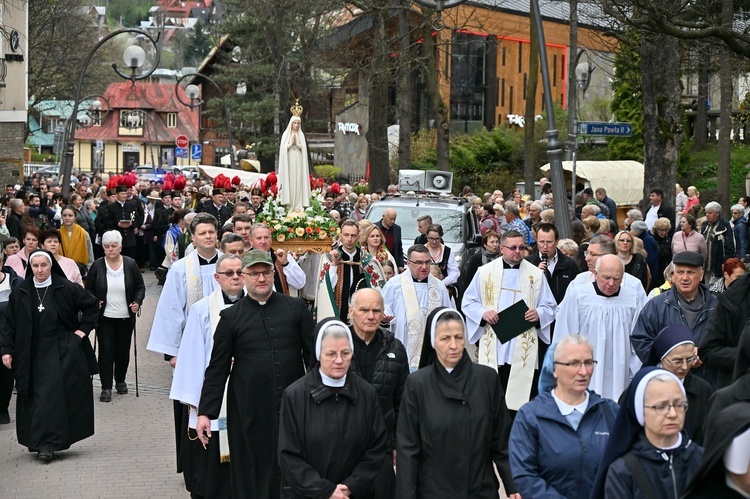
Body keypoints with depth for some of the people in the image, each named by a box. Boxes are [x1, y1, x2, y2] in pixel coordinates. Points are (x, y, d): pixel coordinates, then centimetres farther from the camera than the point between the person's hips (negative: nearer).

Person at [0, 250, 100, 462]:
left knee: (54, 395, -6)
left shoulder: (66, 289, -4)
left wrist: (84, 328, 0)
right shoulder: (20, 293, 2)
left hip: (64, 351, -2)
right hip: (35, 355, 2)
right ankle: (45, 444, 8)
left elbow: (92, 304, 5)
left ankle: (46, 443, -5)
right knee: (40, 397, 1)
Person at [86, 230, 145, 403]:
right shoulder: (97, 266, -2)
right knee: (106, 351, -4)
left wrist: (137, 302, -11)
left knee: (123, 351, 10)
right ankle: (106, 387, 0)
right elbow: (88, 289, 7)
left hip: (125, 317, 1)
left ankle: (120, 381, 29)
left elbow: (140, 287, 5)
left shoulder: (130, 264, -1)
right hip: (104, 317, -1)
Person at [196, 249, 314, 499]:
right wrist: (205, 412, -2)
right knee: (250, 477, 5)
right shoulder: (231, 317, 3)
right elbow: (217, 368, 3)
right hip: (248, 411, 0)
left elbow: (312, 354, 6)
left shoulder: (296, 308, 5)